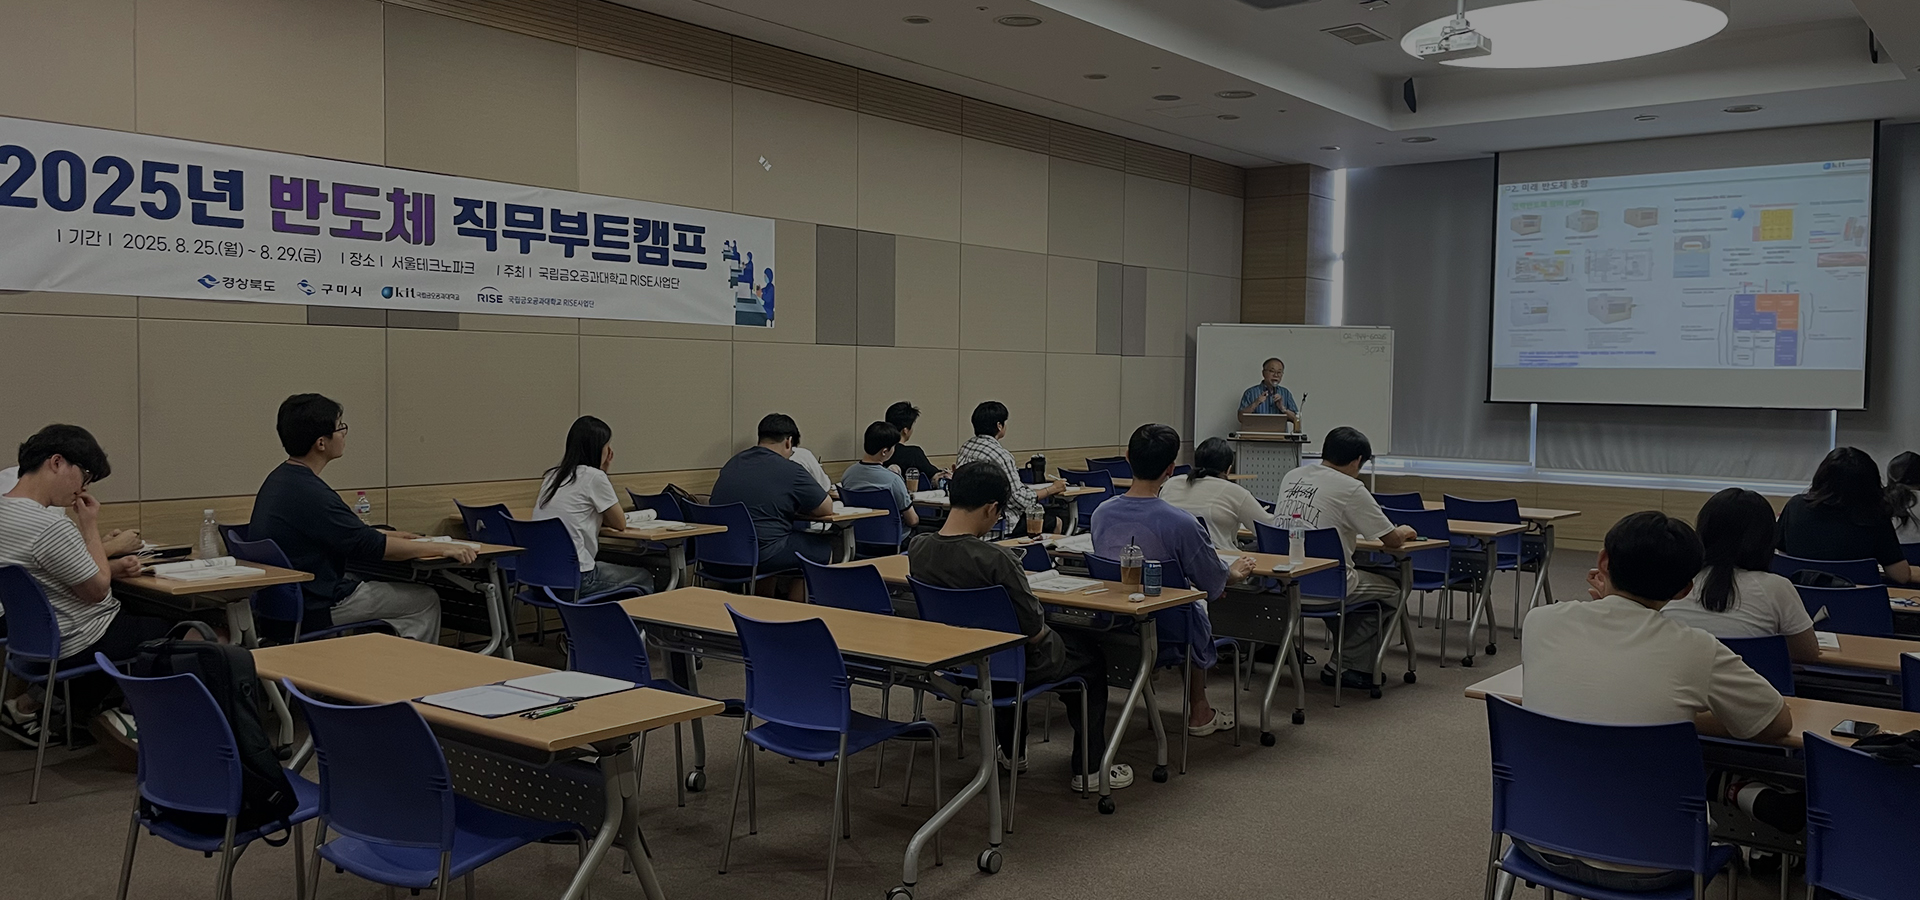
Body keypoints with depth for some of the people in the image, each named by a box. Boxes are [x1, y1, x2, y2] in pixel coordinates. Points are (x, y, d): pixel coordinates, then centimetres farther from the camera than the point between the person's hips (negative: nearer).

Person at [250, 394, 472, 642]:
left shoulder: (280, 479, 6)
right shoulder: (307, 492, -25)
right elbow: (371, 546, -22)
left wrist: (386, 535, 21)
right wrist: (443, 549, -16)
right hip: (316, 607, -10)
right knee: (425, 600, 1)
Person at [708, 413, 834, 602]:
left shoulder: (733, 463, 12)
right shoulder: (789, 471, -8)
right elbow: (826, 509, -2)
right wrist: (795, 508, 19)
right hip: (761, 556, -7)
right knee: (823, 547, 14)